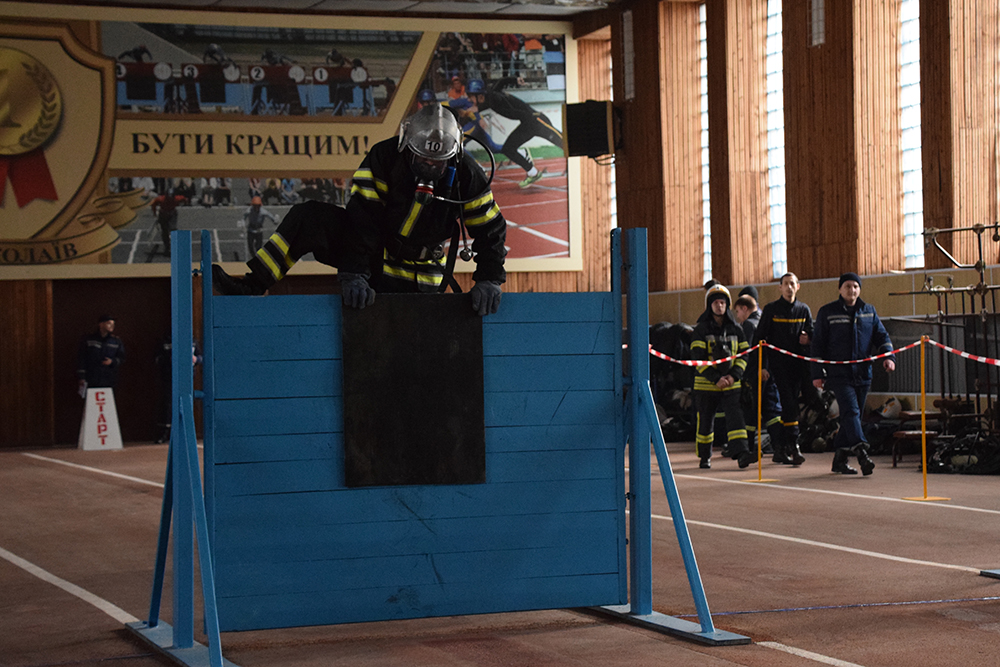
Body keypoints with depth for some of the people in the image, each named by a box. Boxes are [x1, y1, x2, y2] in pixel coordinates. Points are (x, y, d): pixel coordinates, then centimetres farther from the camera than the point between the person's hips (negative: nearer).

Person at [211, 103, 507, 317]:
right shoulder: (384, 158, -19)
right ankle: (252, 286, -19)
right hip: (373, 255, 0)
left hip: (418, 279, 0)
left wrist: (488, 279, -19)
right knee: (309, 218, -20)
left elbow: (491, 230, -7)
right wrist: (354, 273, -34)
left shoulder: (466, 174, -15)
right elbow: (361, 219, -25)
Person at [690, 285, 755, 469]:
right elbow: (698, 358, -10)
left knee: (736, 416, -13)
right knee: (705, 421, 6)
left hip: (731, 384, 2)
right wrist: (716, 378, -18)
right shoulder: (701, 330, -3)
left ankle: (741, 454, -22)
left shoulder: (736, 329, 7)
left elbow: (744, 355, 7)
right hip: (706, 384, -2)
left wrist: (733, 376, -9)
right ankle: (705, 457, 22)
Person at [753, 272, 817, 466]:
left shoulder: (804, 310, 11)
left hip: (798, 363, 4)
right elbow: (760, 339, 0)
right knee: (789, 404, -14)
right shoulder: (771, 309, 1)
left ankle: (780, 446, 15)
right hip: (778, 361, -4)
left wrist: (807, 339, -7)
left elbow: (812, 335, 18)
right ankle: (793, 445, -17)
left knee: (790, 404, 6)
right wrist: (762, 366, -7)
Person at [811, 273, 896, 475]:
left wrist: (888, 356, -7)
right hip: (839, 373, -5)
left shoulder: (869, 311, 13)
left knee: (853, 416, 8)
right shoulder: (827, 312, 2)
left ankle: (840, 459, 16)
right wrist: (817, 373, -2)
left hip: (862, 374, 5)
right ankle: (862, 453, -31)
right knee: (851, 412, -19)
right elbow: (818, 344, 3)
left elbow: (881, 336, 12)